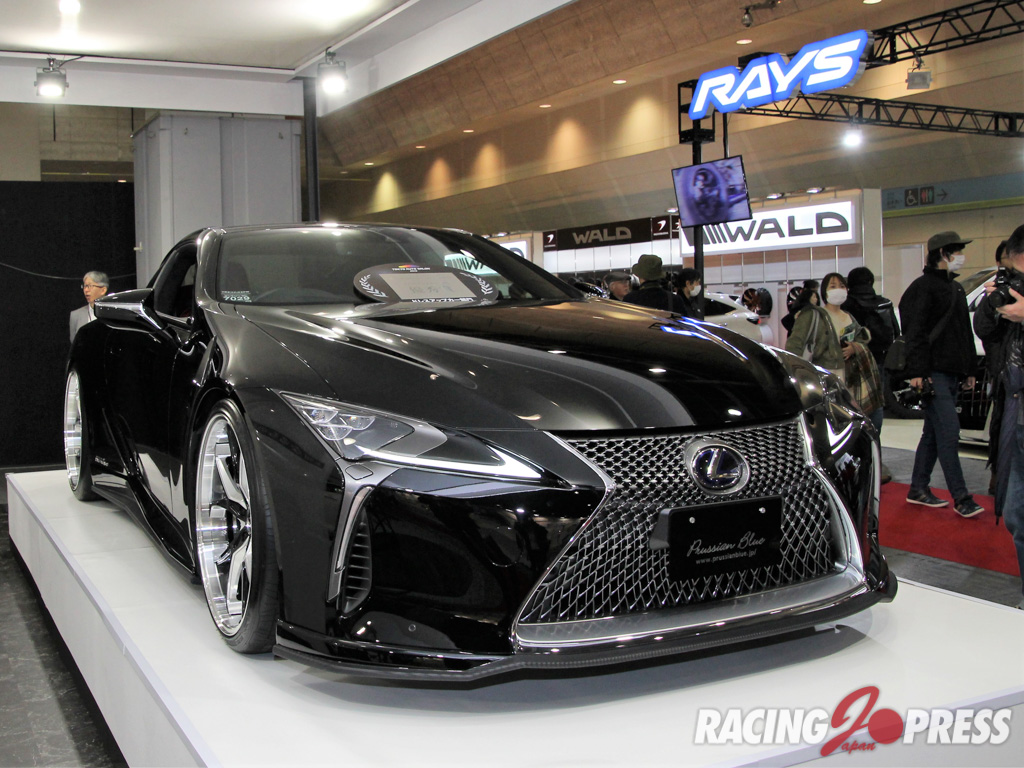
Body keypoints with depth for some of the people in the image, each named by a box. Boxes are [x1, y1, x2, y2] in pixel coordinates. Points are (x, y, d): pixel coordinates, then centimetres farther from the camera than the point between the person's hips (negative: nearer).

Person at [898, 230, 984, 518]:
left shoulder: (956, 288, 19)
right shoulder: (924, 287, -8)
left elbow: (965, 332, 24)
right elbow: (915, 333, -15)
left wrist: (969, 369, 22)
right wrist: (916, 371, -20)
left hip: (952, 373, 9)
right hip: (934, 373, -9)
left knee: (934, 432, 11)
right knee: (949, 432, -10)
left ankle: (918, 489, 19)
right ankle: (961, 498, -8)